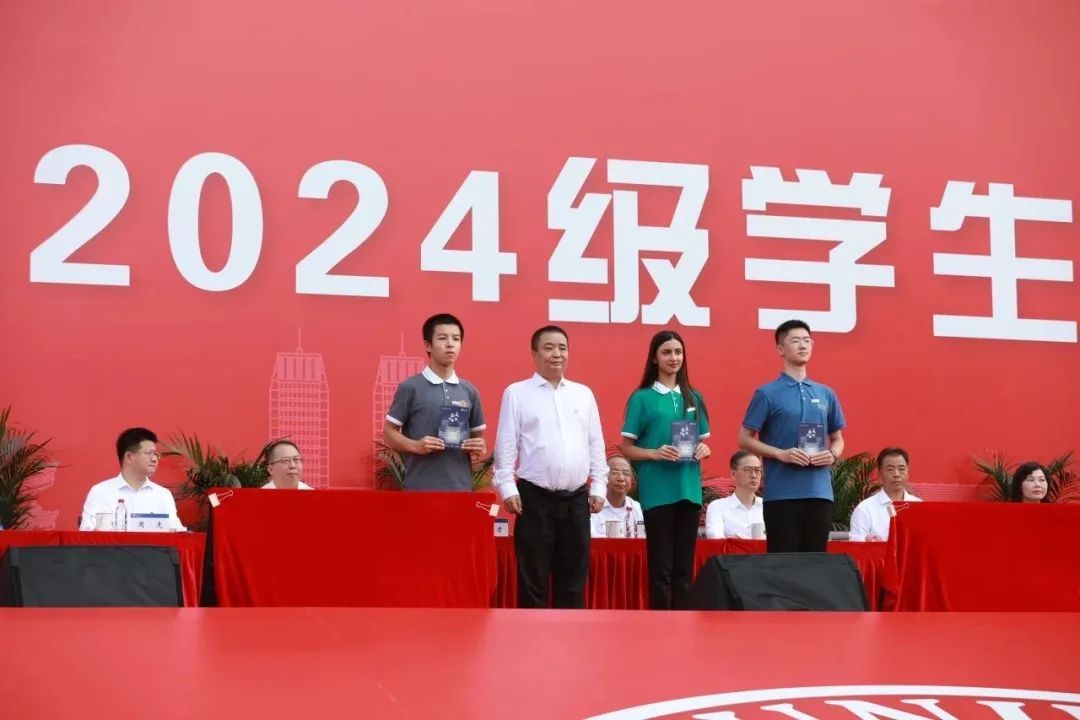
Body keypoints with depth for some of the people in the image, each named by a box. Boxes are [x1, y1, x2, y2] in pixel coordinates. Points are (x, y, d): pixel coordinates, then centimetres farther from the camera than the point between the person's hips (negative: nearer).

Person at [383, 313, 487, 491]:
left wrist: (479, 447, -4)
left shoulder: (469, 391, 12)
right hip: (421, 488, -4)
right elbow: (389, 432, 2)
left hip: (460, 487, 4)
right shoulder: (410, 388, 0)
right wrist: (415, 446, -15)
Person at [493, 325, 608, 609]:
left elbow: (596, 444, 14)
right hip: (535, 497, -4)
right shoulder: (517, 393, 2)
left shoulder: (583, 393, 14)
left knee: (573, 576, 7)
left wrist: (599, 487, 8)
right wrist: (508, 489, -9)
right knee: (533, 577, -1)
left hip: (576, 498, 4)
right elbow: (506, 445, -1)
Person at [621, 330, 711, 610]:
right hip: (657, 490, -4)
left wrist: (703, 450, -4)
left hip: (689, 489, 4)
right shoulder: (642, 398, -1)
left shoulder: (694, 397, 12)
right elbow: (627, 448, -1)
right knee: (661, 566, -2)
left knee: (684, 565, 7)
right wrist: (655, 454, -18)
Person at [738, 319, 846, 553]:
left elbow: (838, 439, 21)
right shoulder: (767, 393, -1)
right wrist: (781, 454, -14)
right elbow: (745, 438, -1)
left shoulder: (826, 394, 13)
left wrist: (832, 455, -2)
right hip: (782, 493, -4)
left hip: (819, 492, 4)